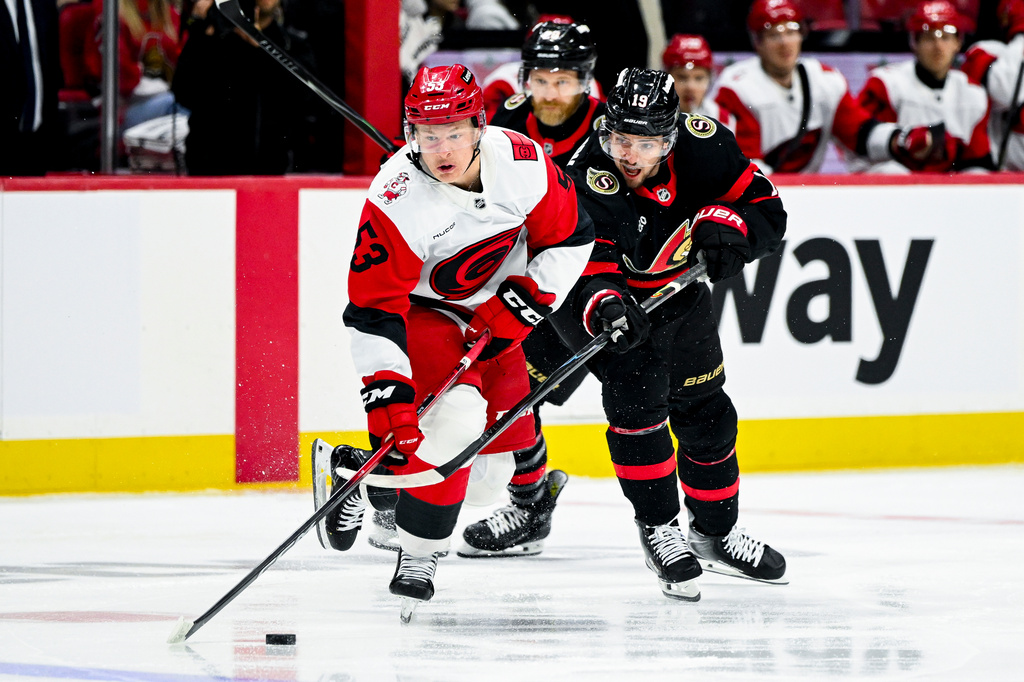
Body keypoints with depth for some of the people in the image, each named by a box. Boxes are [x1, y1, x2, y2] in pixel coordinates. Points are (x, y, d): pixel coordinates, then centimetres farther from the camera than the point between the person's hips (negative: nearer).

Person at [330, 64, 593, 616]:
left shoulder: (522, 162, -21)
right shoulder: (397, 201, -31)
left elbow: (569, 239, -6)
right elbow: (373, 313, -29)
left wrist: (517, 306, -15)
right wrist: (387, 396, -36)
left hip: (492, 307, 5)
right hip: (420, 309, -5)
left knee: (507, 425, 1)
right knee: (455, 418, -24)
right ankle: (417, 552, -10)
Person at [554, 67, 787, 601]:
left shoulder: (703, 145, -22)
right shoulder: (588, 181, -33)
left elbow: (766, 209, -12)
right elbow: (585, 263, -38)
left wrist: (724, 226, -31)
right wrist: (604, 303, -58)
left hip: (676, 289, 5)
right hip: (601, 294, -5)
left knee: (705, 412, 11)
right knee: (636, 392, -25)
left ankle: (717, 533, 31)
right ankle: (659, 530, -11)